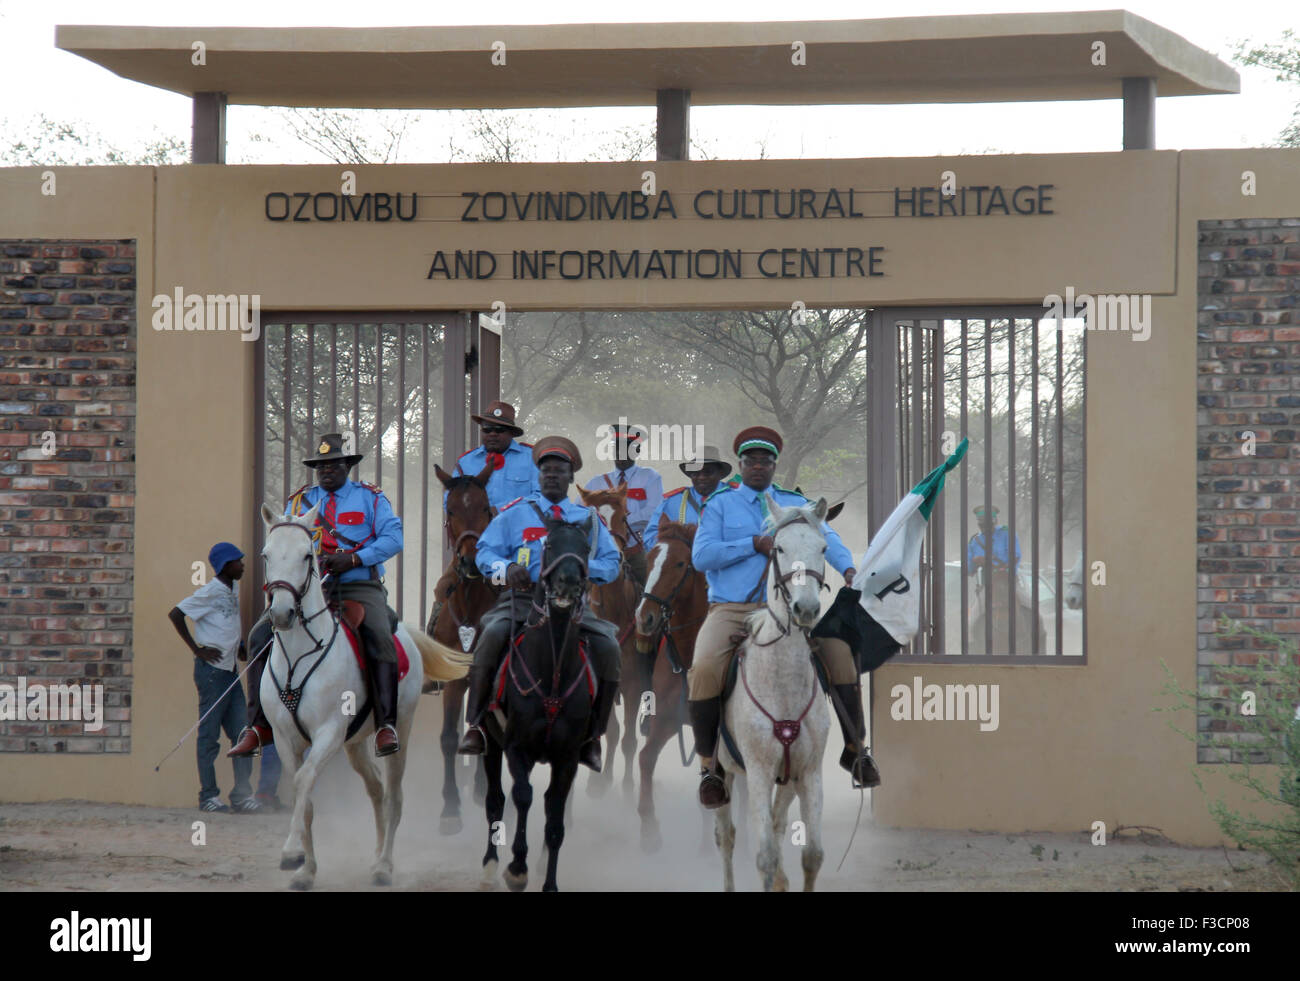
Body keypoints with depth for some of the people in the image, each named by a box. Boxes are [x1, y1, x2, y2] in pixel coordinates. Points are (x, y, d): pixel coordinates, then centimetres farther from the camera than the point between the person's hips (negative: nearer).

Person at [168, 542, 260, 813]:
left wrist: (243, 642, 9)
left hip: (230, 671, 8)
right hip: (212, 670, -8)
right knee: (209, 734, -3)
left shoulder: (232, 594, 14)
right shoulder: (210, 592, -9)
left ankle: (242, 793, 9)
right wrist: (197, 650, -15)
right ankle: (208, 796, 1)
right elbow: (175, 614, -15)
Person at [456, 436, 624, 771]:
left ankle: (592, 738, -9)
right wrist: (507, 567, -15)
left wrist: (587, 566, -10)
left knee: (609, 648, -22)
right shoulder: (514, 513, 14)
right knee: (493, 634, -31)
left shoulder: (589, 518, 18)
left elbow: (611, 564, 13)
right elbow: (485, 552, 8)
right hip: (522, 596, -1)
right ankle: (475, 727, -26)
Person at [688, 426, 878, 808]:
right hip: (731, 609, -2)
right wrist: (754, 544, -12)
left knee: (841, 648, -17)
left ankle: (855, 748, -3)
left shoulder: (796, 505, 16)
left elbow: (826, 538, -1)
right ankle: (708, 764, -12)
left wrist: (849, 569, -22)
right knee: (704, 670, -29)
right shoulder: (720, 505, 10)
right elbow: (701, 556, -2)